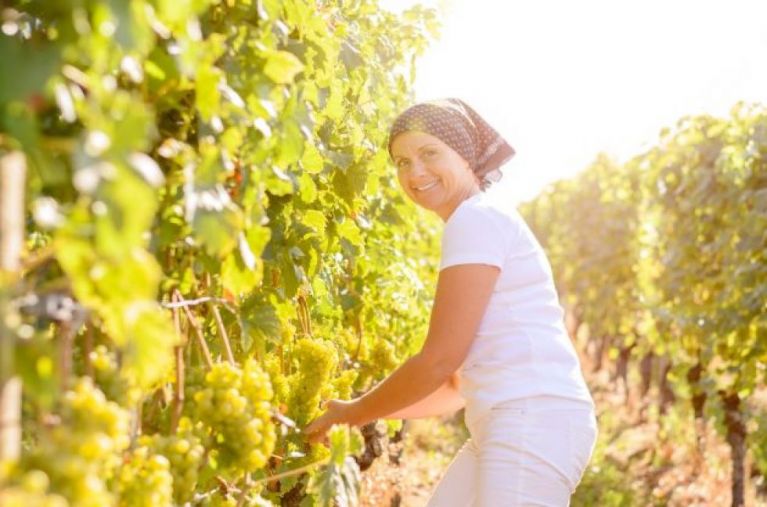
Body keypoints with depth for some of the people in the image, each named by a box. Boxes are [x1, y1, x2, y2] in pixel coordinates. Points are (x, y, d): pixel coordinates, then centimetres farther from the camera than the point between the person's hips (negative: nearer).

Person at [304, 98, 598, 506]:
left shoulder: (477, 217, -6)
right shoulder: (477, 223, 24)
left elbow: (441, 358, -12)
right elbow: (462, 379, 24)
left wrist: (353, 412, 1)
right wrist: (368, 411, 19)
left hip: (534, 421, -10)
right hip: (513, 425, 10)